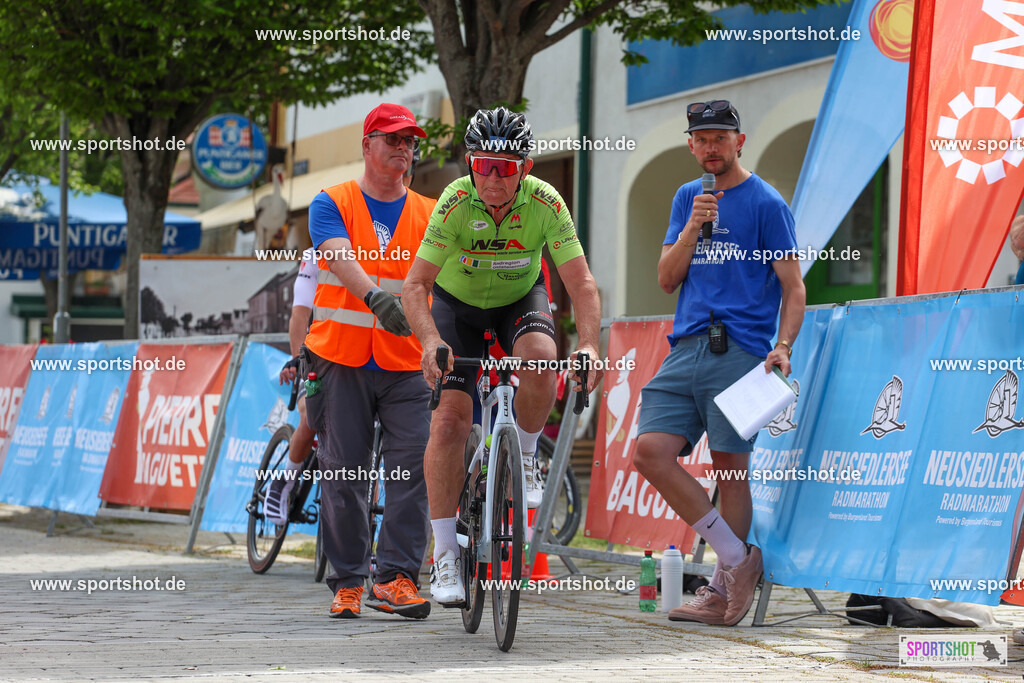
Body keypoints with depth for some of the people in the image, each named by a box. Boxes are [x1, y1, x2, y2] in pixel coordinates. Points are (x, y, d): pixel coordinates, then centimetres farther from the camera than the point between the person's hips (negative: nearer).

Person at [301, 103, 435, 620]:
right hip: (343, 362, -1)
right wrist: (375, 297, -37)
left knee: (412, 467, -11)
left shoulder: (427, 214, 10)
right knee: (344, 474, 1)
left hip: (406, 366, 2)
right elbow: (341, 258, -16)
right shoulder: (333, 205, 3)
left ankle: (396, 578, -10)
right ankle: (347, 583, 9)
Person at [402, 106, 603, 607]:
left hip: (520, 298, 1)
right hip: (458, 302, -1)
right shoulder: (455, 204, -28)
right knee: (450, 418, -15)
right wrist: (431, 342, -49)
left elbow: (581, 283, -27)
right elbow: (416, 285, -31)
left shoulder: (545, 203, -26)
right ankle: (445, 556, -10)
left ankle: (524, 460, -4)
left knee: (540, 359, -33)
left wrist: (589, 344, -43)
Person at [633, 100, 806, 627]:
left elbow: (793, 288, -1)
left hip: (739, 349, -6)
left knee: (730, 467, -5)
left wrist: (783, 347, -16)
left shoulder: (766, 203, 1)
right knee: (651, 451, -9)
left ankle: (723, 590, 4)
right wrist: (693, 227, -4)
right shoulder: (687, 198, 18)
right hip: (686, 347, 6)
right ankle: (736, 559, -1)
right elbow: (666, 279, 12)